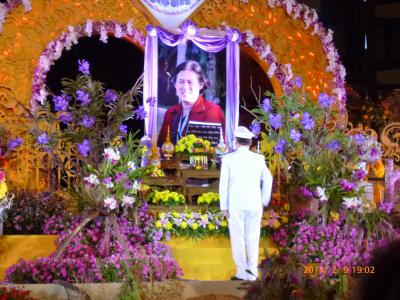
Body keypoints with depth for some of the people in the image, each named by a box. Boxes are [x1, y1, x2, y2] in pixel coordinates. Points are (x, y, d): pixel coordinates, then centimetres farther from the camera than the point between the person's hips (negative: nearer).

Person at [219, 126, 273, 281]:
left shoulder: (228, 158, -7)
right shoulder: (259, 158, 1)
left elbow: (223, 184, -8)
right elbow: (268, 180, 8)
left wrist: (224, 206, -2)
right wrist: (264, 201, 17)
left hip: (236, 205, -2)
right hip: (254, 204, 2)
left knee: (238, 238, 6)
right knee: (253, 238, 9)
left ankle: (242, 273, 7)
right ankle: (252, 271, -4)